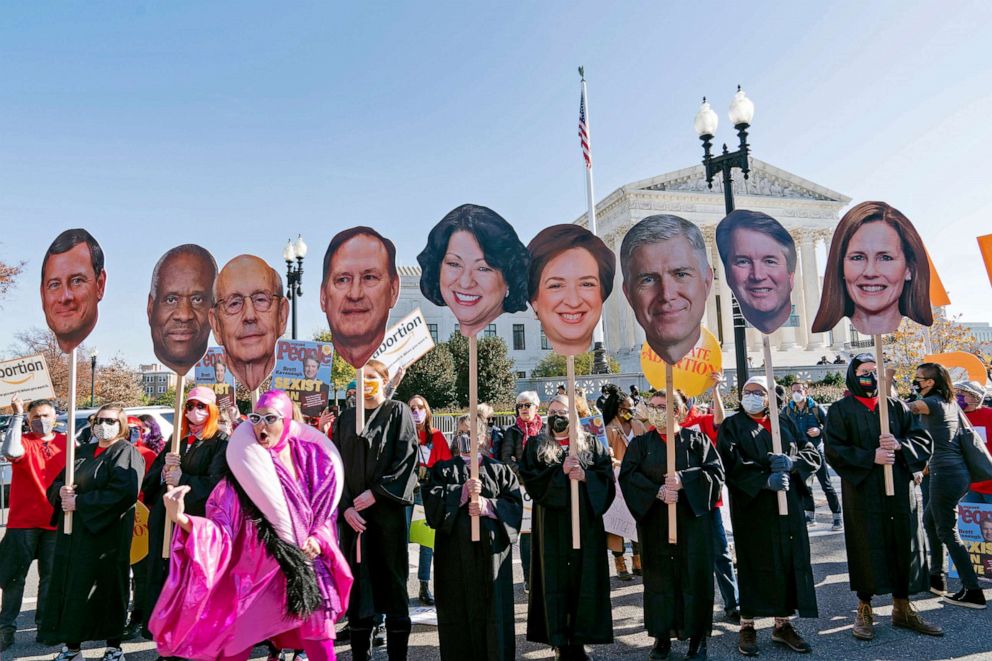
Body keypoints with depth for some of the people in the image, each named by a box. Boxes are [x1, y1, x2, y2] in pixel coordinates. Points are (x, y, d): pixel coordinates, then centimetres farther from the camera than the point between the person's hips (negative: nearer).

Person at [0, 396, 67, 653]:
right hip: (22, 521, -2)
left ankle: (45, 623, 22)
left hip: (56, 522, 2)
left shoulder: (66, 443, 5)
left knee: (51, 577, 10)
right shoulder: (23, 441, -4)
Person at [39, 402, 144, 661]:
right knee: (71, 586, 7)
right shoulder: (83, 452, 16)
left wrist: (79, 502, -18)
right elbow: (56, 484, 18)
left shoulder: (126, 453, -7)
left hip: (106, 533, -6)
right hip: (73, 533, 7)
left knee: (106, 589, 0)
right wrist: (61, 491, -7)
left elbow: (124, 492, -21)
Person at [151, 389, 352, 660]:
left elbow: (327, 511, 12)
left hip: (306, 570, 2)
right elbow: (221, 525, -13)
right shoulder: (244, 466, -7)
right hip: (255, 572, -2)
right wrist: (180, 517, -28)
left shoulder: (312, 458, 0)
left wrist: (318, 539, -5)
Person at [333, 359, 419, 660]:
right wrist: (345, 507, -7)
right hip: (353, 512, 3)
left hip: (387, 508, -3)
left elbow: (407, 458, -7)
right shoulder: (345, 419, 11)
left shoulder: (398, 412, 2)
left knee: (391, 578, 1)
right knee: (357, 579, 6)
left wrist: (376, 492, -14)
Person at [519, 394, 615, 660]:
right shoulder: (536, 446, 7)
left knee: (585, 578, 3)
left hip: (586, 521, 1)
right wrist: (560, 471, -17)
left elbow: (607, 477, 2)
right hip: (551, 523, -1)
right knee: (555, 579, 0)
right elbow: (529, 478, -6)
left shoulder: (591, 444, 9)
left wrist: (585, 476, -16)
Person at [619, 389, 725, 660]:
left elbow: (716, 471, -6)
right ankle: (662, 636, 15)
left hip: (692, 518, -1)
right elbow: (627, 476, -6)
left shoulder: (696, 439, 3)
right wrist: (658, 491, -19)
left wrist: (683, 480, -18)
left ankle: (697, 638, 16)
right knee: (659, 577, 4)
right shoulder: (640, 443, 5)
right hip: (654, 521, 1)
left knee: (694, 575, 3)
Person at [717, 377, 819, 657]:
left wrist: (791, 462, -15)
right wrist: (765, 479, -23)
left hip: (788, 505, 4)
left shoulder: (785, 423, 15)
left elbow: (812, 454, 6)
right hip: (751, 506, -3)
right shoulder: (732, 426, 3)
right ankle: (747, 625, 10)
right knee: (754, 563, -1)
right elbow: (730, 463, -12)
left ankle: (782, 624, 17)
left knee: (788, 560, 4)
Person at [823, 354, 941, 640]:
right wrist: (871, 457, -18)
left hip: (900, 489, 4)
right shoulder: (840, 410, -1)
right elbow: (833, 450, -9)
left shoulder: (895, 406, 10)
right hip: (862, 491, -3)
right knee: (867, 547, 0)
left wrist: (899, 445, -13)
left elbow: (923, 439, 6)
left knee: (903, 545, 8)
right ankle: (864, 609, 15)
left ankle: (902, 608, 23)